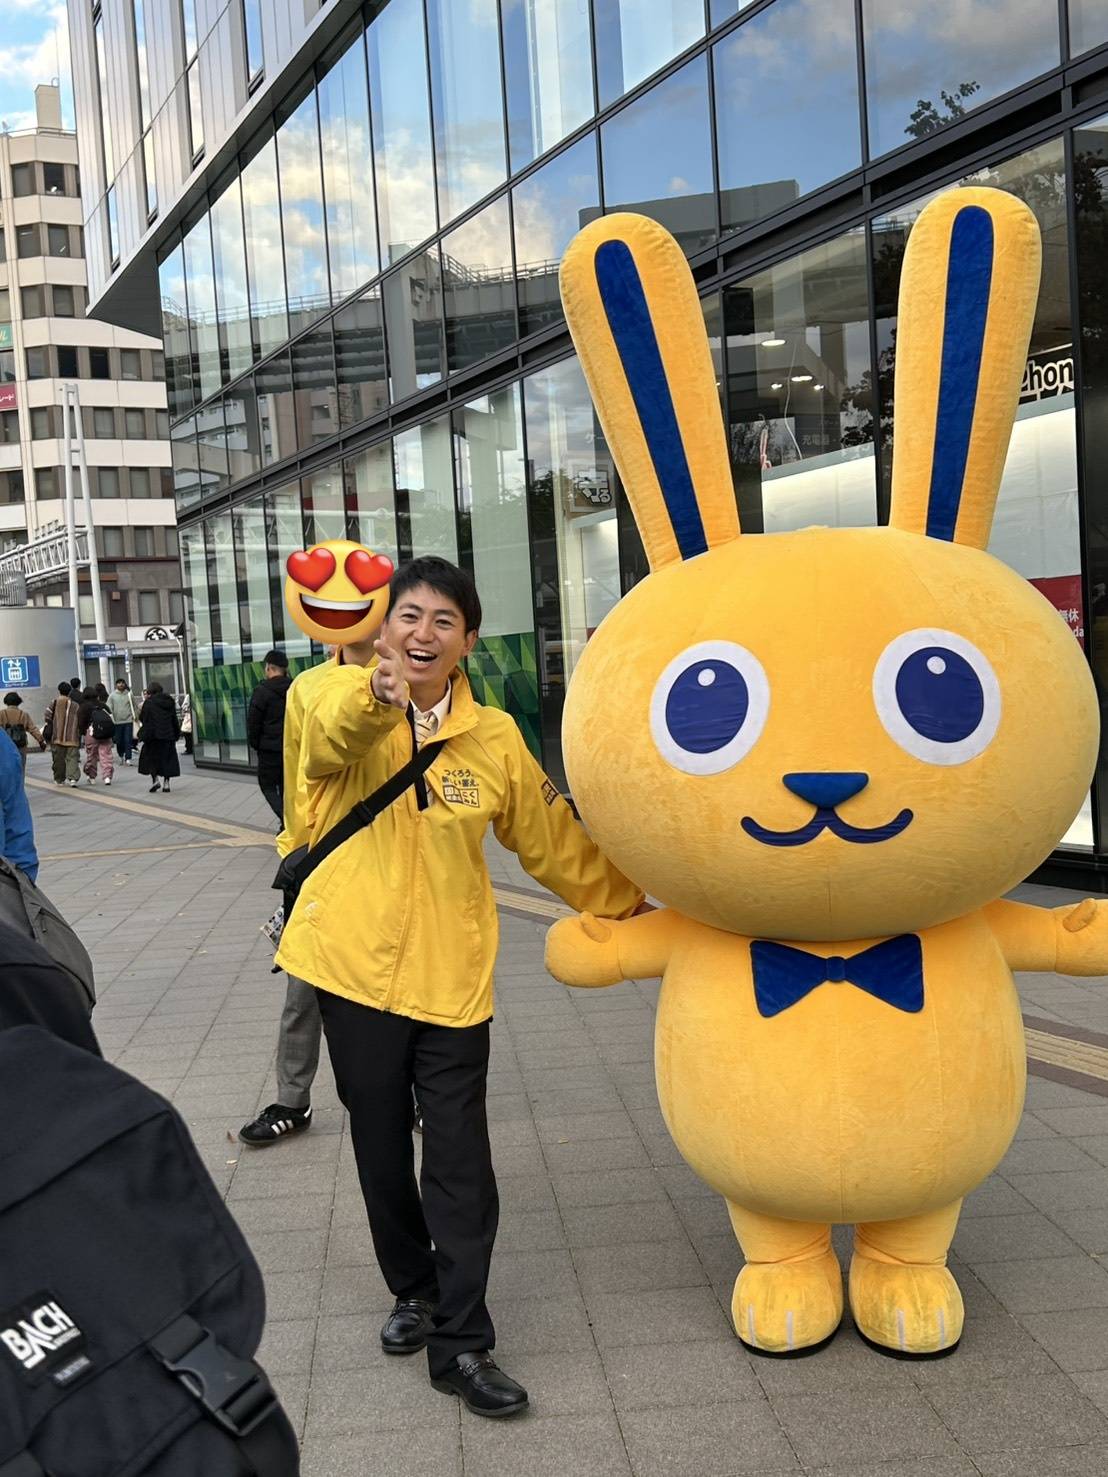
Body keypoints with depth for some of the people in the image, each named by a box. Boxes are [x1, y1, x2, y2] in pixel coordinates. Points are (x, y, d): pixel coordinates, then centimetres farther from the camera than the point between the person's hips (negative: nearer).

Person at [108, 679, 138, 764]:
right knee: (119, 741, 7)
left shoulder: (129, 694, 6)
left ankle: (128, 758, -4)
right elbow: (109, 708, -1)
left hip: (128, 720, 0)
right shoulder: (112, 695, 2)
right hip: (117, 721, 0)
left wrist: (135, 715, 2)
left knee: (128, 740, -5)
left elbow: (134, 706, 11)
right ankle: (121, 755, 28)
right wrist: (111, 718, -12)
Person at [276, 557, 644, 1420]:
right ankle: (415, 1291, 37)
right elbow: (334, 734, -30)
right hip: (355, 963, 0)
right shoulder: (348, 699, -4)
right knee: (382, 1147, 14)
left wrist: (626, 899, 12)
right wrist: (378, 696, -51)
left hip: (450, 976, 0)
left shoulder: (495, 737, 1)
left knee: (460, 1164, 0)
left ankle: (461, 1344, 15)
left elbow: (554, 840, 10)